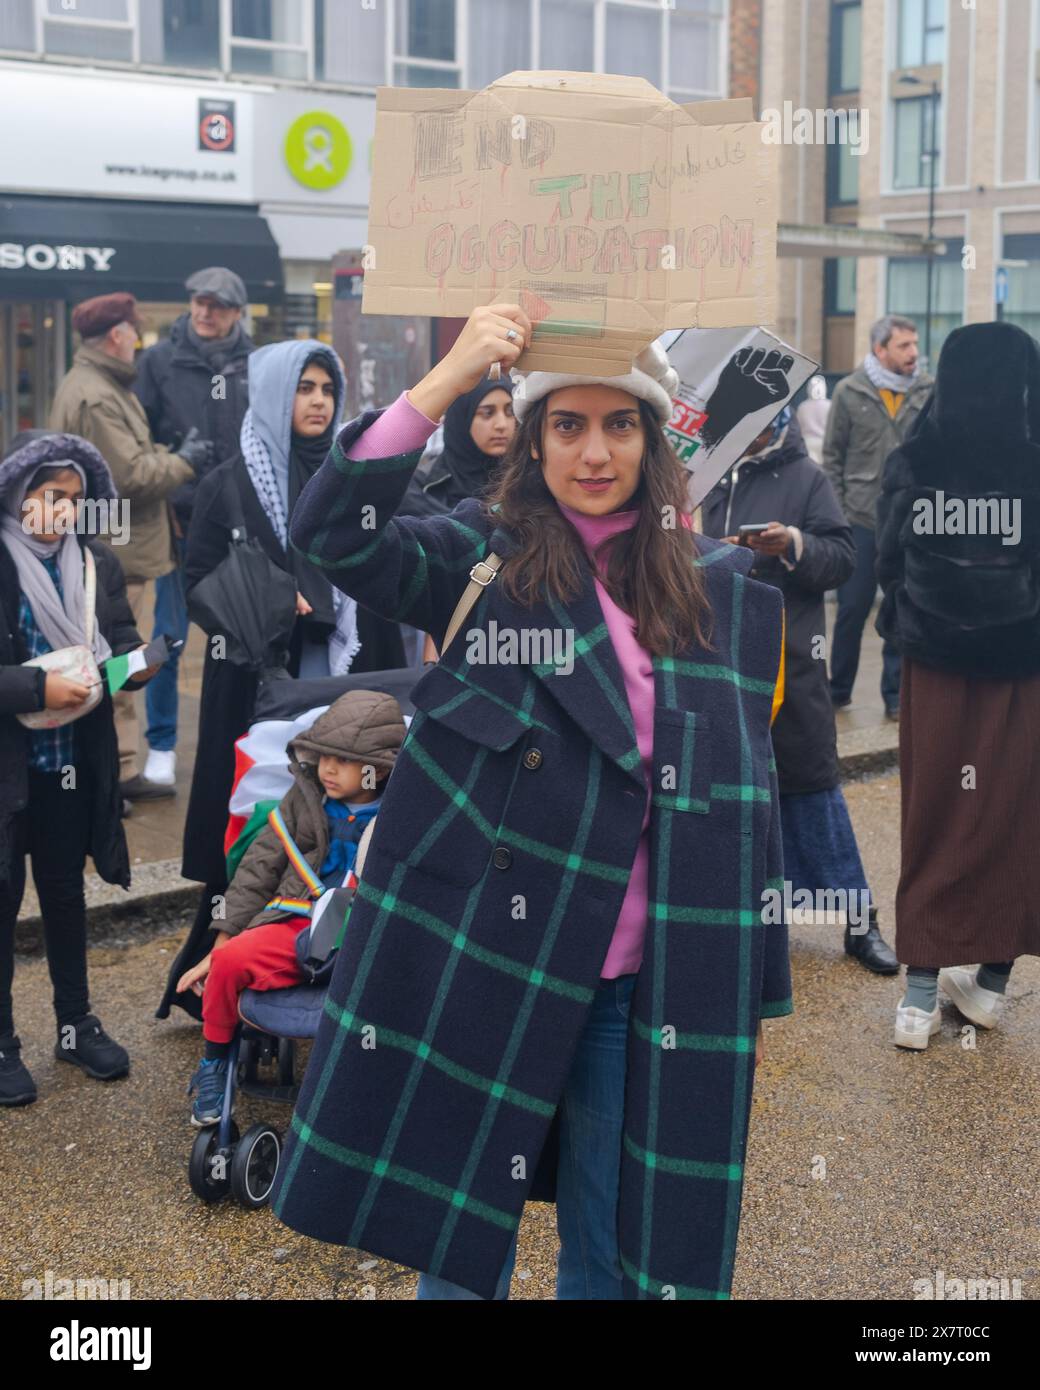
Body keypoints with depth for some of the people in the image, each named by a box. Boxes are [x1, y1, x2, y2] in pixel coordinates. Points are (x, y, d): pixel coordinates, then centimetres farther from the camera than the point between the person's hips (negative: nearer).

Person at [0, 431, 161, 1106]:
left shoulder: (97, 564, 2)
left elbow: (122, 640, 7)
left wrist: (136, 662, -13)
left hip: (73, 764, 4)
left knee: (66, 892, 17)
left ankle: (77, 1023, 31)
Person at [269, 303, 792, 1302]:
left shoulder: (723, 587, 6)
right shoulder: (480, 556, 0)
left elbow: (751, 781, 9)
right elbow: (332, 534, -18)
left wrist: (754, 982, 7)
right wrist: (451, 374, -22)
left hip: (644, 983, 2)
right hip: (484, 952, -2)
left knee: (617, 1257, 15)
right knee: (458, 1246, 11)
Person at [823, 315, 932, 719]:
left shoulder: (929, 392, 2)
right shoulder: (849, 392, 1)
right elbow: (832, 455, 3)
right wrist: (836, 512, -2)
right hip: (861, 519, -1)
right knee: (852, 609, 5)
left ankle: (896, 696, 15)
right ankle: (838, 690, 19)